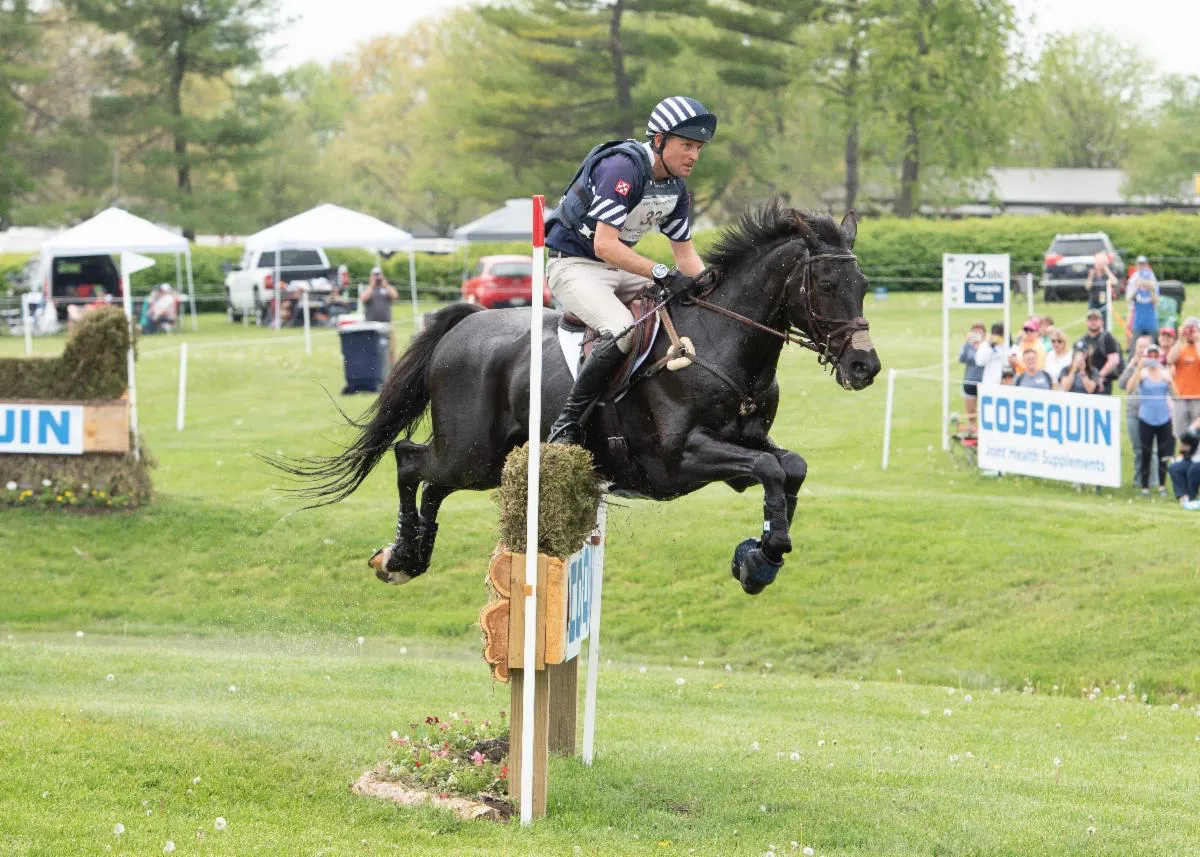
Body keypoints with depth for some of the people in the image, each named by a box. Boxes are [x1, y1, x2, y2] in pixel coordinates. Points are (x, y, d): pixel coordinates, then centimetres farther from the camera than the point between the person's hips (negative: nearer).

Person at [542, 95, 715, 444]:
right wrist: (662, 274, -34)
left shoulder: (676, 187, 4)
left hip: (620, 269, 9)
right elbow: (604, 246, -30)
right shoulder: (623, 167, -24)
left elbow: (685, 252, 11)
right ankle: (567, 425, -26)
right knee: (621, 330, -33)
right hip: (573, 265, -9)